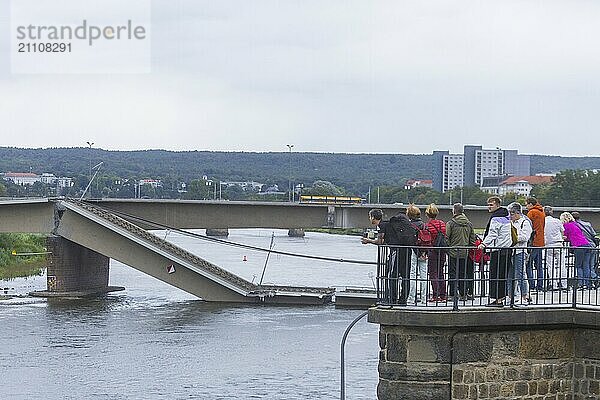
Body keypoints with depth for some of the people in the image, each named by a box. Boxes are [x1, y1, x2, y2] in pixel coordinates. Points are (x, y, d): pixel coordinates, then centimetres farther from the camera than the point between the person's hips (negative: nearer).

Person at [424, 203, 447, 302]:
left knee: (433, 274, -1)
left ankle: (436, 295, -7)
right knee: (441, 273, 13)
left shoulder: (428, 225, -10)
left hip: (432, 251, -5)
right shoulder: (443, 224, 5)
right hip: (442, 251, 5)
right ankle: (443, 295, 13)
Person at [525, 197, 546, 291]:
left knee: (529, 264, -7)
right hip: (540, 242, 9)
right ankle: (540, 285, 12)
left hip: (533, 242, -9)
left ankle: (531, 284, -12)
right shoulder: (542, 213, 17)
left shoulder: (532, 212, -8)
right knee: (539, 265, 12)